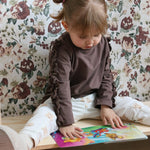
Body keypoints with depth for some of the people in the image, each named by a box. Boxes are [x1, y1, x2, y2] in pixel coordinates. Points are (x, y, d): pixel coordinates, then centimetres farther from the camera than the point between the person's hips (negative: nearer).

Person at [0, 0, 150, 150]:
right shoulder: (62, 49, -19)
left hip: (95, 99, 6)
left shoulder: (103, 43, -1)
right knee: (45, 112, -34)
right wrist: (65, 122, -29)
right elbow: (60, 85, -24)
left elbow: (106, 76, 6)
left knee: (128, 104, -10)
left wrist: (106, 106, -5)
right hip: (69, 101, -5)